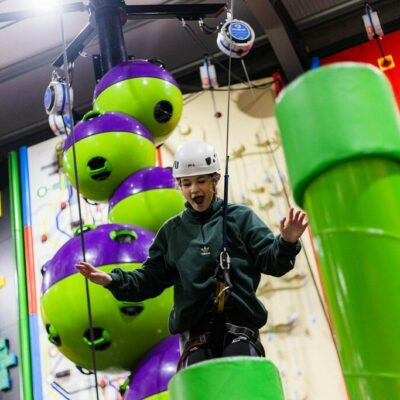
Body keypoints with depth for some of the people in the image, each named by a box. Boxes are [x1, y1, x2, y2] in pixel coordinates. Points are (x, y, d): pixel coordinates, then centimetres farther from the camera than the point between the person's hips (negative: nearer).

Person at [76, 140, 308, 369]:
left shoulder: (240, 218, 7)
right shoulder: (172, 231, 15)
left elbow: (271, 261, 0)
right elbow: (152, 279, 16)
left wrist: (287, 242, -21)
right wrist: (112, 280, 2)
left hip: (239, 323, -2)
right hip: (195, 331, 2)